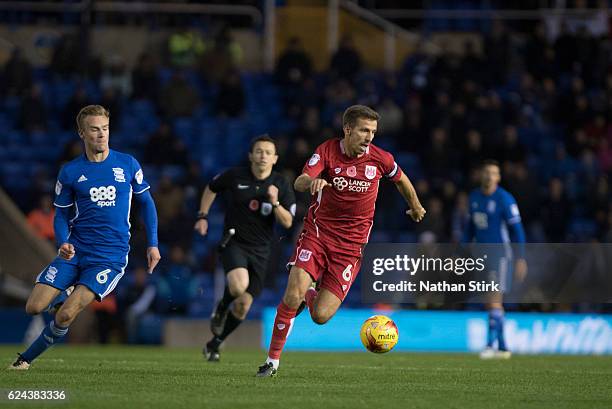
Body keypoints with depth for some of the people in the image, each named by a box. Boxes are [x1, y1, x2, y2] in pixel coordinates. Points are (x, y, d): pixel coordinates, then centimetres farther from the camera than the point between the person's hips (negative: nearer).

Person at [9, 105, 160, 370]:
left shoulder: (128, 164, 2)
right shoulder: (70, 171, 3)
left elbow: (146, 202, 13)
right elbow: (61, 214, 9)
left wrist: (153, 244, 6)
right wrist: (63, 243, -11)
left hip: (111, 256, -2)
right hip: (75, 252, 2)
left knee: (65, 317, -16)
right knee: (34, 307, -8)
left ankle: (27, 358, 4)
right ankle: (64, 295, 26)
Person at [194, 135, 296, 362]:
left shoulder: (281, 185, -1)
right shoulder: (234, 176, -4)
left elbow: (287, 222, -4)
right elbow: (211, 188, 16)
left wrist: (275, 203, -21)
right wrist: (203, 216, 8)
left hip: (260, 251, 3)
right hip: (234, 243, -2)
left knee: (243, 306, 2)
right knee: (239, 285, -32)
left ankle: (214, 344, 22)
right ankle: (221, 308, 2)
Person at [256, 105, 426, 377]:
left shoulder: (380, 159, -4)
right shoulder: (327, 151, -8)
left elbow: (401, 180, 18)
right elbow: (299, 183, -22)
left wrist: (415, 207, 34)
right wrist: (312, 181, -45)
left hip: (350, 245, 1)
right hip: (317, 232, -1)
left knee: (320, 316, -11)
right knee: (292, 295, -20)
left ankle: (311, 294, 27)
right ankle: (273, 360, -2)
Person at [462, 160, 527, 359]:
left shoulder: (504, 199, -11)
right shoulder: (474, 197, 8)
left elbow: (517, 229, -11)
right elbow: (470, 227, 18)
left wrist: (521, 259, -15)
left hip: (499, 253, -7)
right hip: (482, 255, 7)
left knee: (494, 301, -13)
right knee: (491, 303, 8)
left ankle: (491, 345, -14)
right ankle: (502, 348, 14)